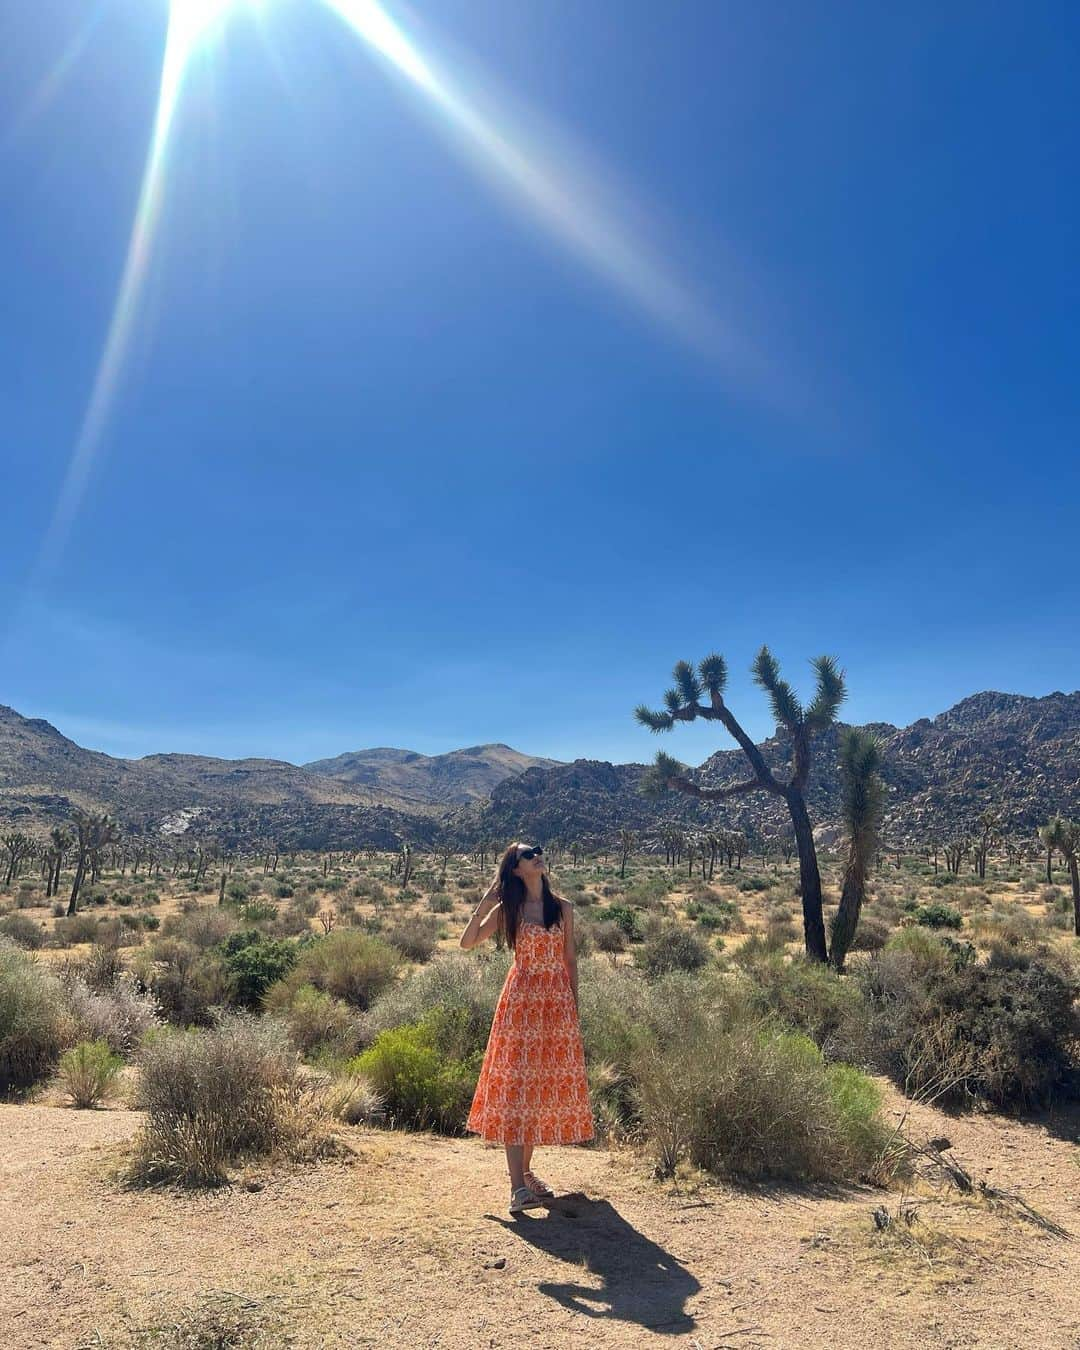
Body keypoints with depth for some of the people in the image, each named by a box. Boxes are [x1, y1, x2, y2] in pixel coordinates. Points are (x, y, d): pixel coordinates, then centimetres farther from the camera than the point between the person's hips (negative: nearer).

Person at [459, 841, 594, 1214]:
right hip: (521, 1000, -3)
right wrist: (486, 900, -10)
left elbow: (570, 959, 10)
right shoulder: (507, 910, -1)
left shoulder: (563, 908, 5)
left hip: (557, 1002, 3)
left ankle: (525, 1170, 25)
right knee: (515, 1085, -5)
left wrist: (574, 1003, 8)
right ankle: (517, 1185, -3)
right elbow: (467, 942, -6)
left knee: (547, 1084, 9)